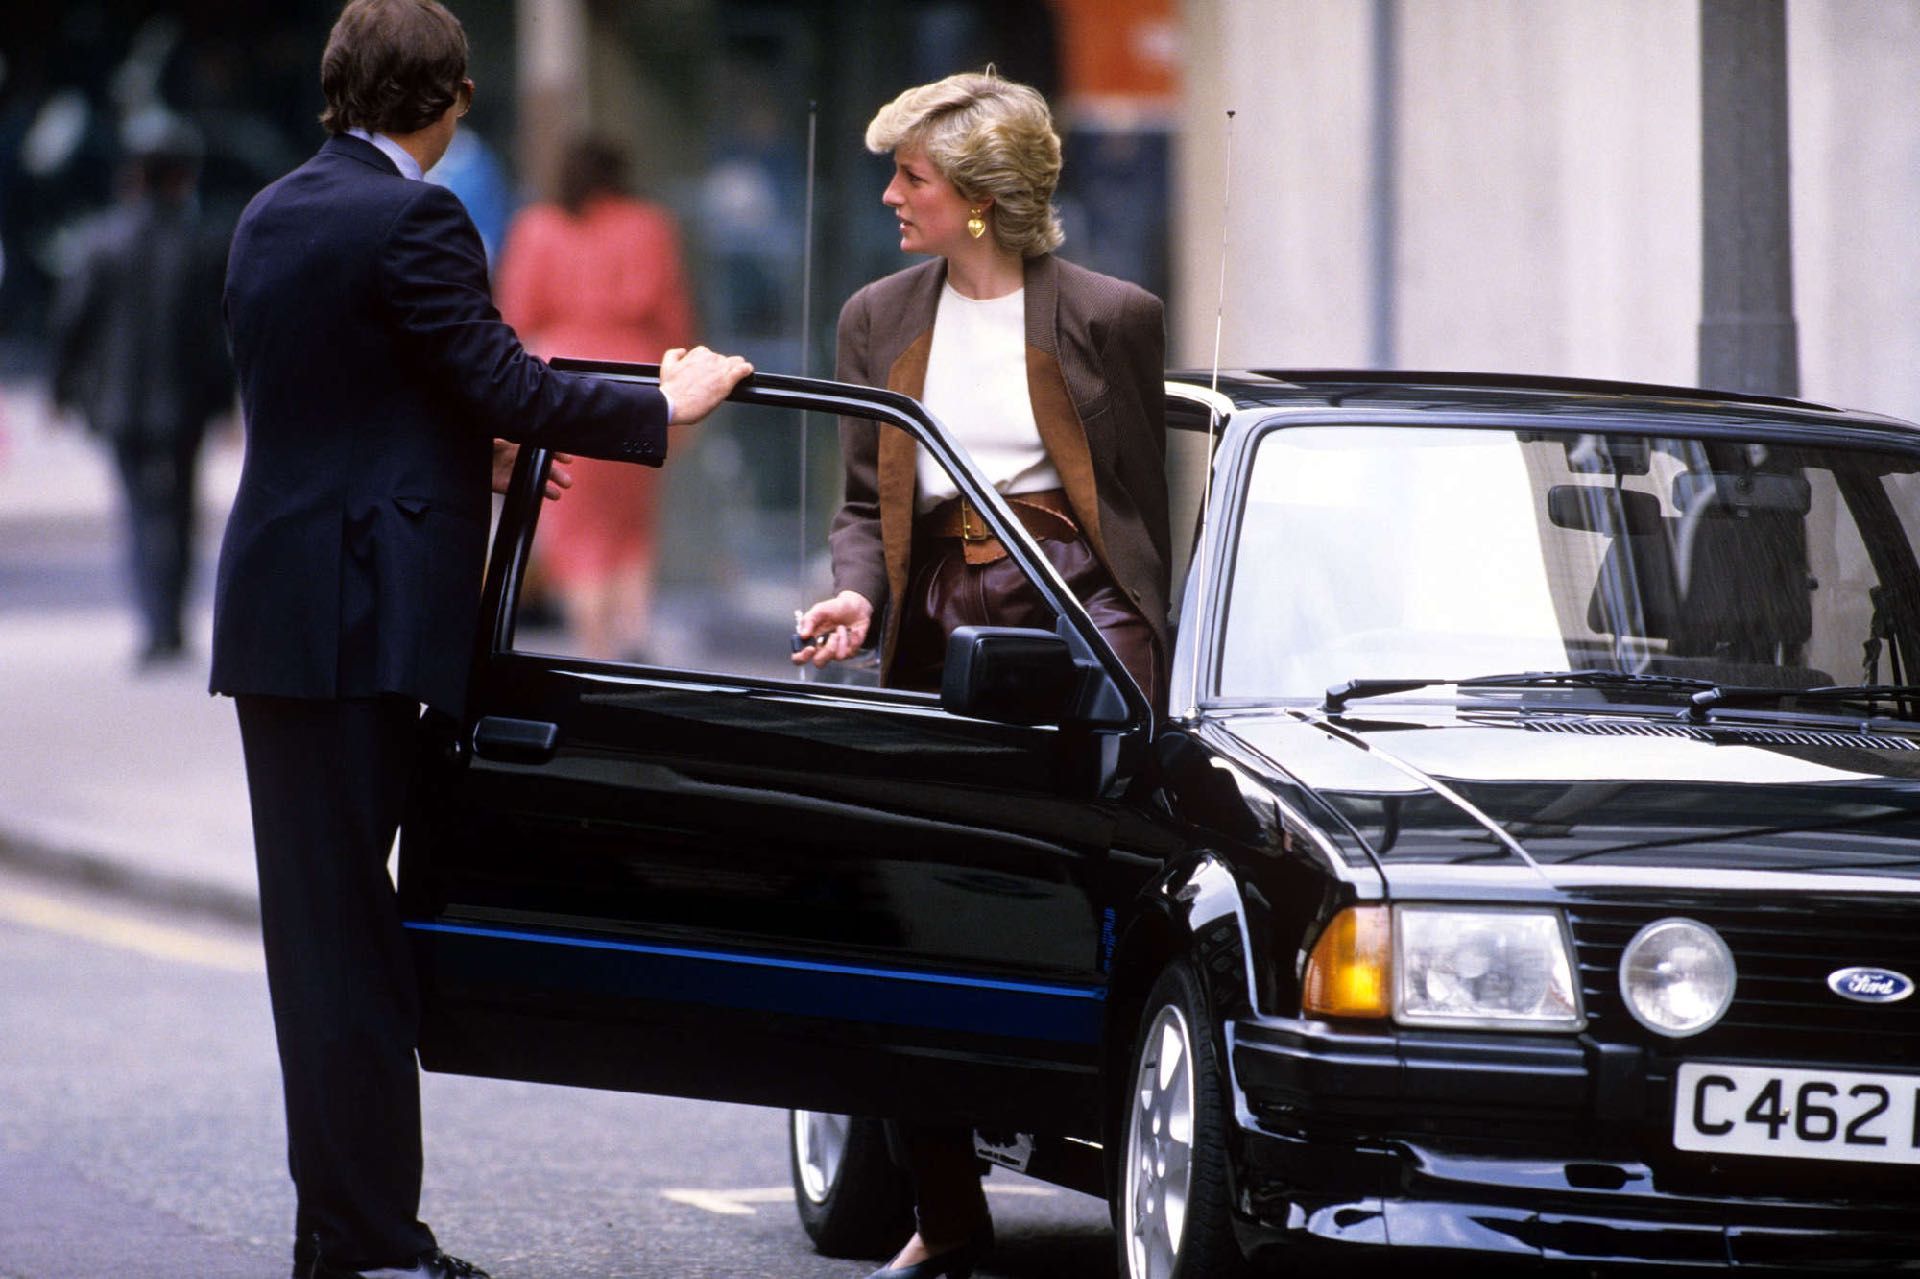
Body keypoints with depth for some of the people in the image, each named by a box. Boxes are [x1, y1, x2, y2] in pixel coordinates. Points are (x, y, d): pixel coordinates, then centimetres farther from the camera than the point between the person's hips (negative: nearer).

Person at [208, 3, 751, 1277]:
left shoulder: (272, 218, 14)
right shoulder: (413, 219, -13)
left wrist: (465, 454, 31)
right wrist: (665, 407, -3)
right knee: (351, 931, -7)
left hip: (274, 612, 9)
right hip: (361, 618, -9)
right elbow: (505, 384, -16)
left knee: (321, 923, 11)